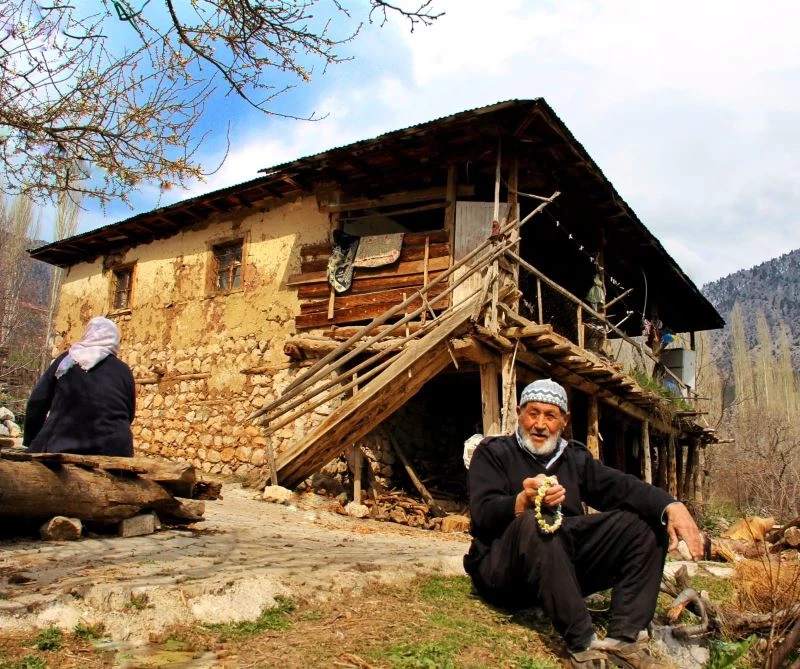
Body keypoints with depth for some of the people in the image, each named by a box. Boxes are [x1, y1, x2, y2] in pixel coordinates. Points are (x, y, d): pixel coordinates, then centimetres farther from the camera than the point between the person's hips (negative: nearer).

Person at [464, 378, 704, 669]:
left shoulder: (575, 456, 15)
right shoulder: (493, 452, 1)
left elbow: (621, 486, -2)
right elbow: (483, 511, -15)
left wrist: (672, 506, -20)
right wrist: (524, 501, -35)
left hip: (568, 564, 5)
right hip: (504, 571, -5)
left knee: (645, 520, -8)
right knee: (533, 523, -36)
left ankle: (624, 640, -18)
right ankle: (583, 645, -29)